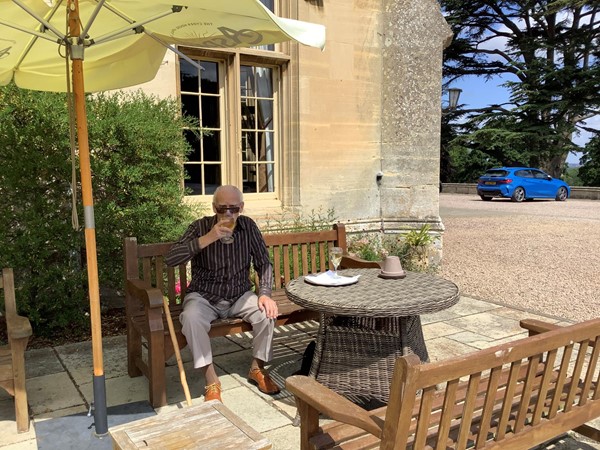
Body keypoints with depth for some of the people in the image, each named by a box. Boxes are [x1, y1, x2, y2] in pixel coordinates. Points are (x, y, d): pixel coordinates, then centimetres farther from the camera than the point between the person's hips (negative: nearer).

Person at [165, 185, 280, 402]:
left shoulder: (248, 226, -6)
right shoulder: (201, 226, -14)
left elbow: (263, 263, -1)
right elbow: (170, 259, -25)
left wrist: (264, 293, -17)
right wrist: (207, 238, -34)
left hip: (239, 296, 2)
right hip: (204, 296, -2)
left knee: (266, 312, -24)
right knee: (191, 318, -33)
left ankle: (257, 369, 1)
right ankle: (211, 380, -17)